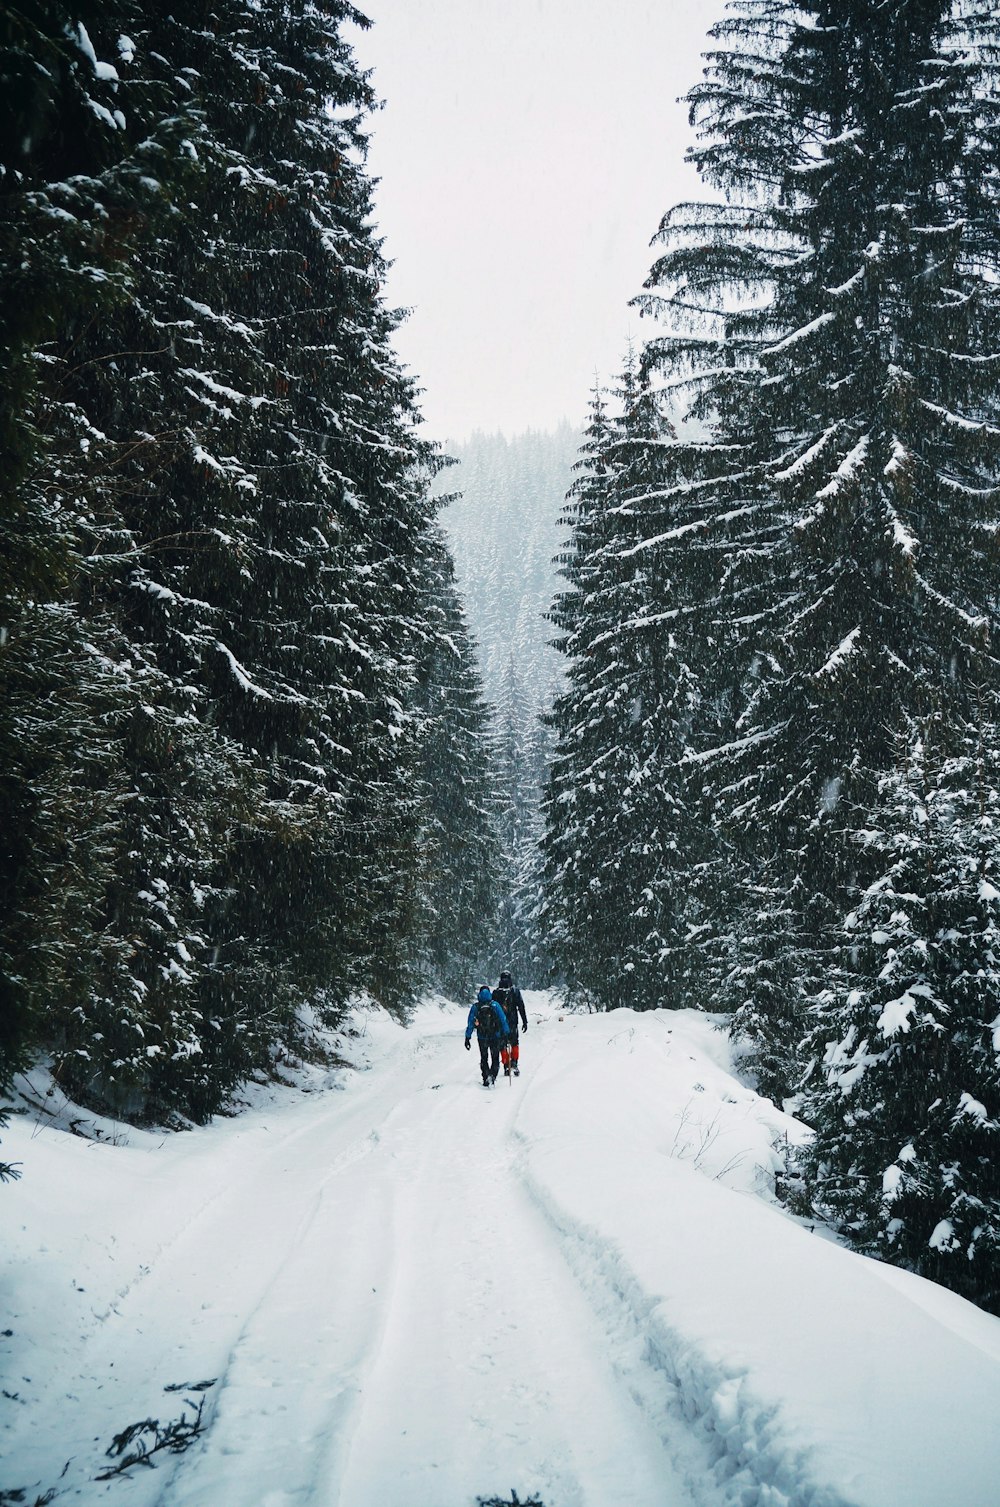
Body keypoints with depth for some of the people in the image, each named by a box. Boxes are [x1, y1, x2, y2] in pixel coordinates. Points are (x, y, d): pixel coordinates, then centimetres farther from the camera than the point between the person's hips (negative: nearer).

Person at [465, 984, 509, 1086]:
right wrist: (505, 1035, 1)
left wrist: (467, 1038, 3)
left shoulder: (475, 1007, -3)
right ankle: (492, 1075, -12)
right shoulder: (495, 1005, -5)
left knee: (484, 1059, 16)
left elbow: (470, 1023, -2)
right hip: (495, 1037, -1)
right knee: (495, 1058, 12)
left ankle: (486, 1079, 3)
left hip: (482, 1037, 1)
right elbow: (503, 1020, -6)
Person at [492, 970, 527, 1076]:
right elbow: (521, 1006, -4)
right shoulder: (515, 990, -2)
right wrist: (524, 1021, 0)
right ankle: (514, 1062, -7)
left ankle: (506, 1066, 5)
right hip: (512, 1022, -1)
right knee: (514, 1043, 12)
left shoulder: (496, 992, 1)